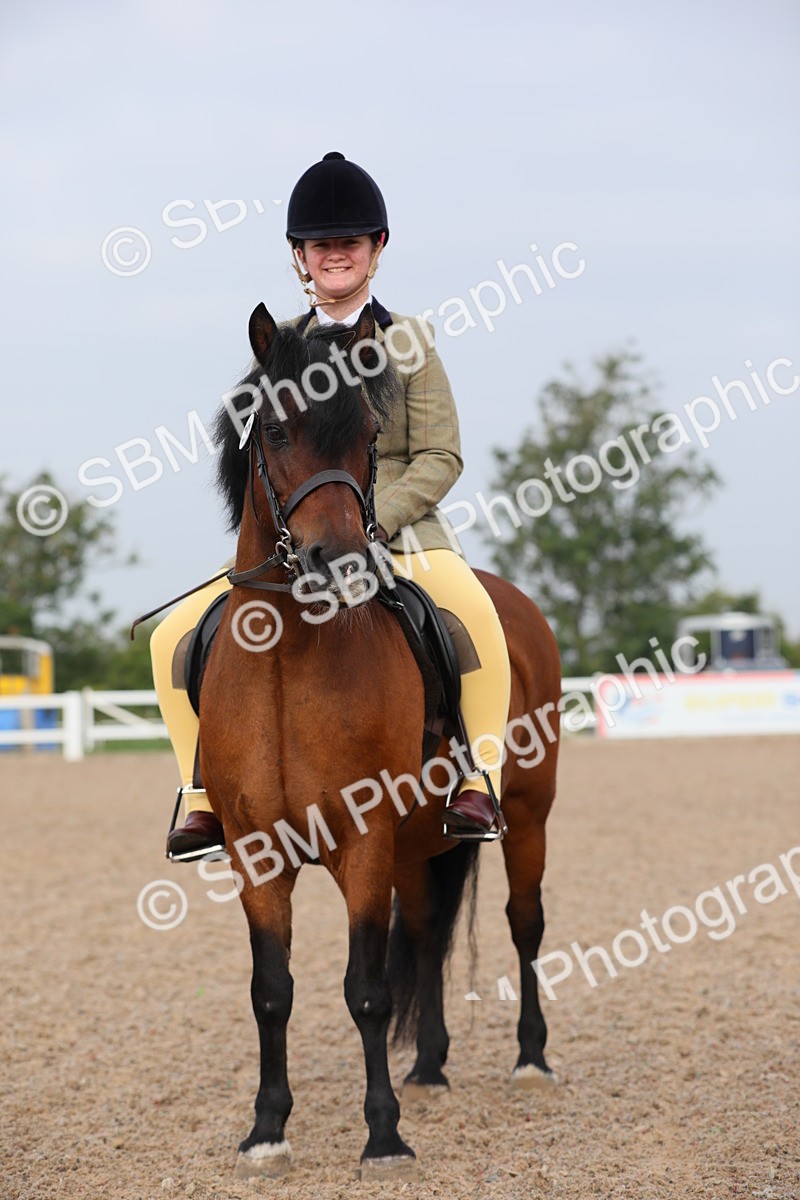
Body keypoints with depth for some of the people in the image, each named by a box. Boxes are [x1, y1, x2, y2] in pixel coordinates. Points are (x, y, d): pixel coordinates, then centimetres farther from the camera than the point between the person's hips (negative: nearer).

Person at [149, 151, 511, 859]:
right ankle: (205, 804, 0)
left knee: (478, 618, -35)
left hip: (402, 532, -3)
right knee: (175, 639, -11)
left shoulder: (407, 341, 2)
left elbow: (440, 458, -3)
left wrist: (367, 521, -17)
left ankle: (480, 787, -23)